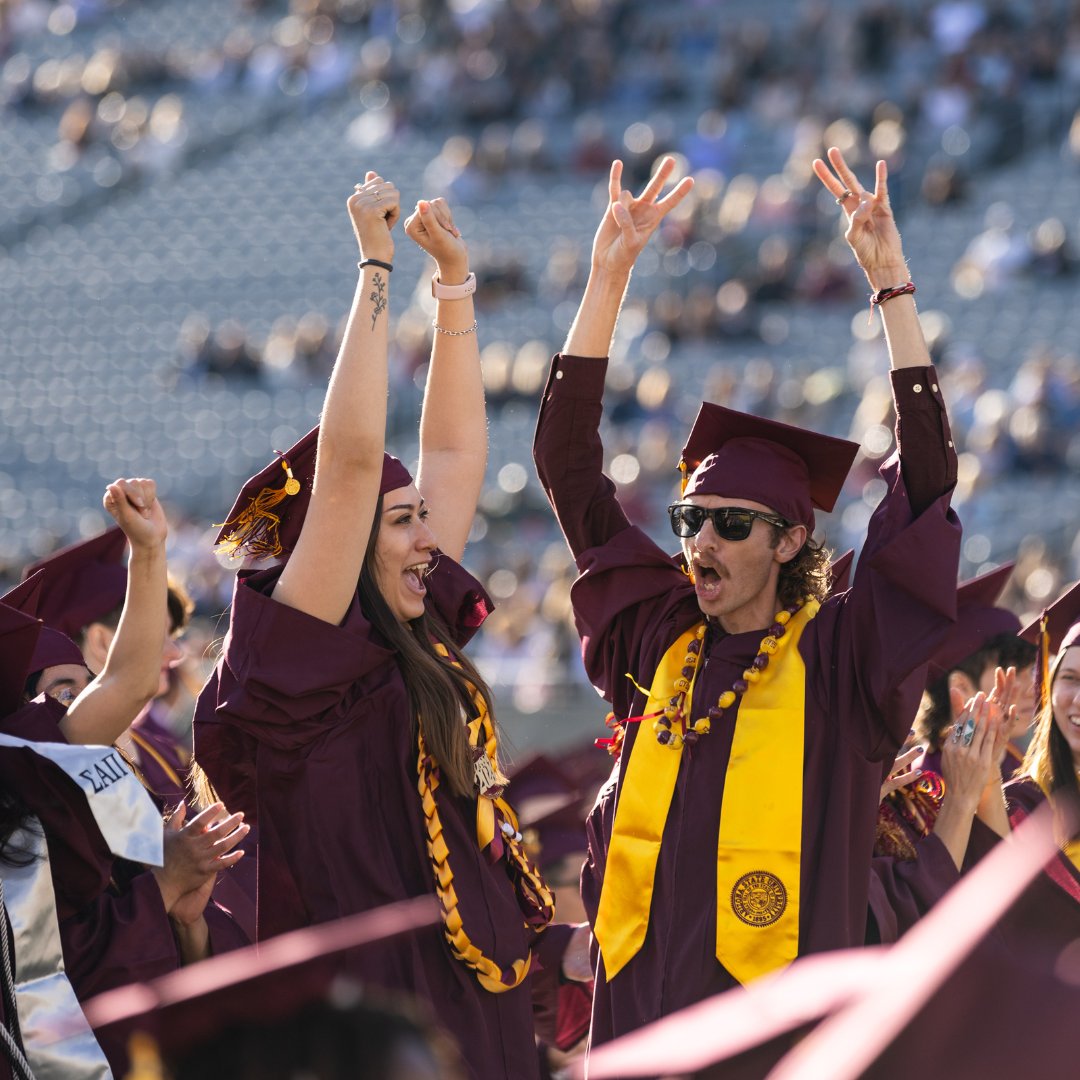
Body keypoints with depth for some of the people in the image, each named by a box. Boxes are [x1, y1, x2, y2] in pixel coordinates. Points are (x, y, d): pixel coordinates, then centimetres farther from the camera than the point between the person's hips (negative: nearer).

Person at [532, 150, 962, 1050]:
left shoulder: (839, 660, -2)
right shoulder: (660, 638, 9)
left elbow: (926, 478, -9)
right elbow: (567, 463, 10)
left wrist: (890, 282, -11)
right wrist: (609, 274, 5)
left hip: (780, 1027, -4)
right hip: (641, 1006, 4)